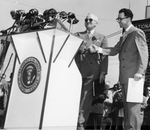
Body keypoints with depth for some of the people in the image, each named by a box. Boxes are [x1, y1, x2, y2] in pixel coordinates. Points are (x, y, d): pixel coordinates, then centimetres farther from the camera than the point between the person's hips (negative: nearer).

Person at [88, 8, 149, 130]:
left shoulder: (137, 33, -5)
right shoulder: (124, 36, 20)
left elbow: (144, 53, -13)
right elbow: (114, 51, 12)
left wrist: (140, 72, -21)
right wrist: (98, 49, -2)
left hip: (133, 75, -9)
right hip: (124, 76, 9)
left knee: (133, 104, -7)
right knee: (126, 104, 13)